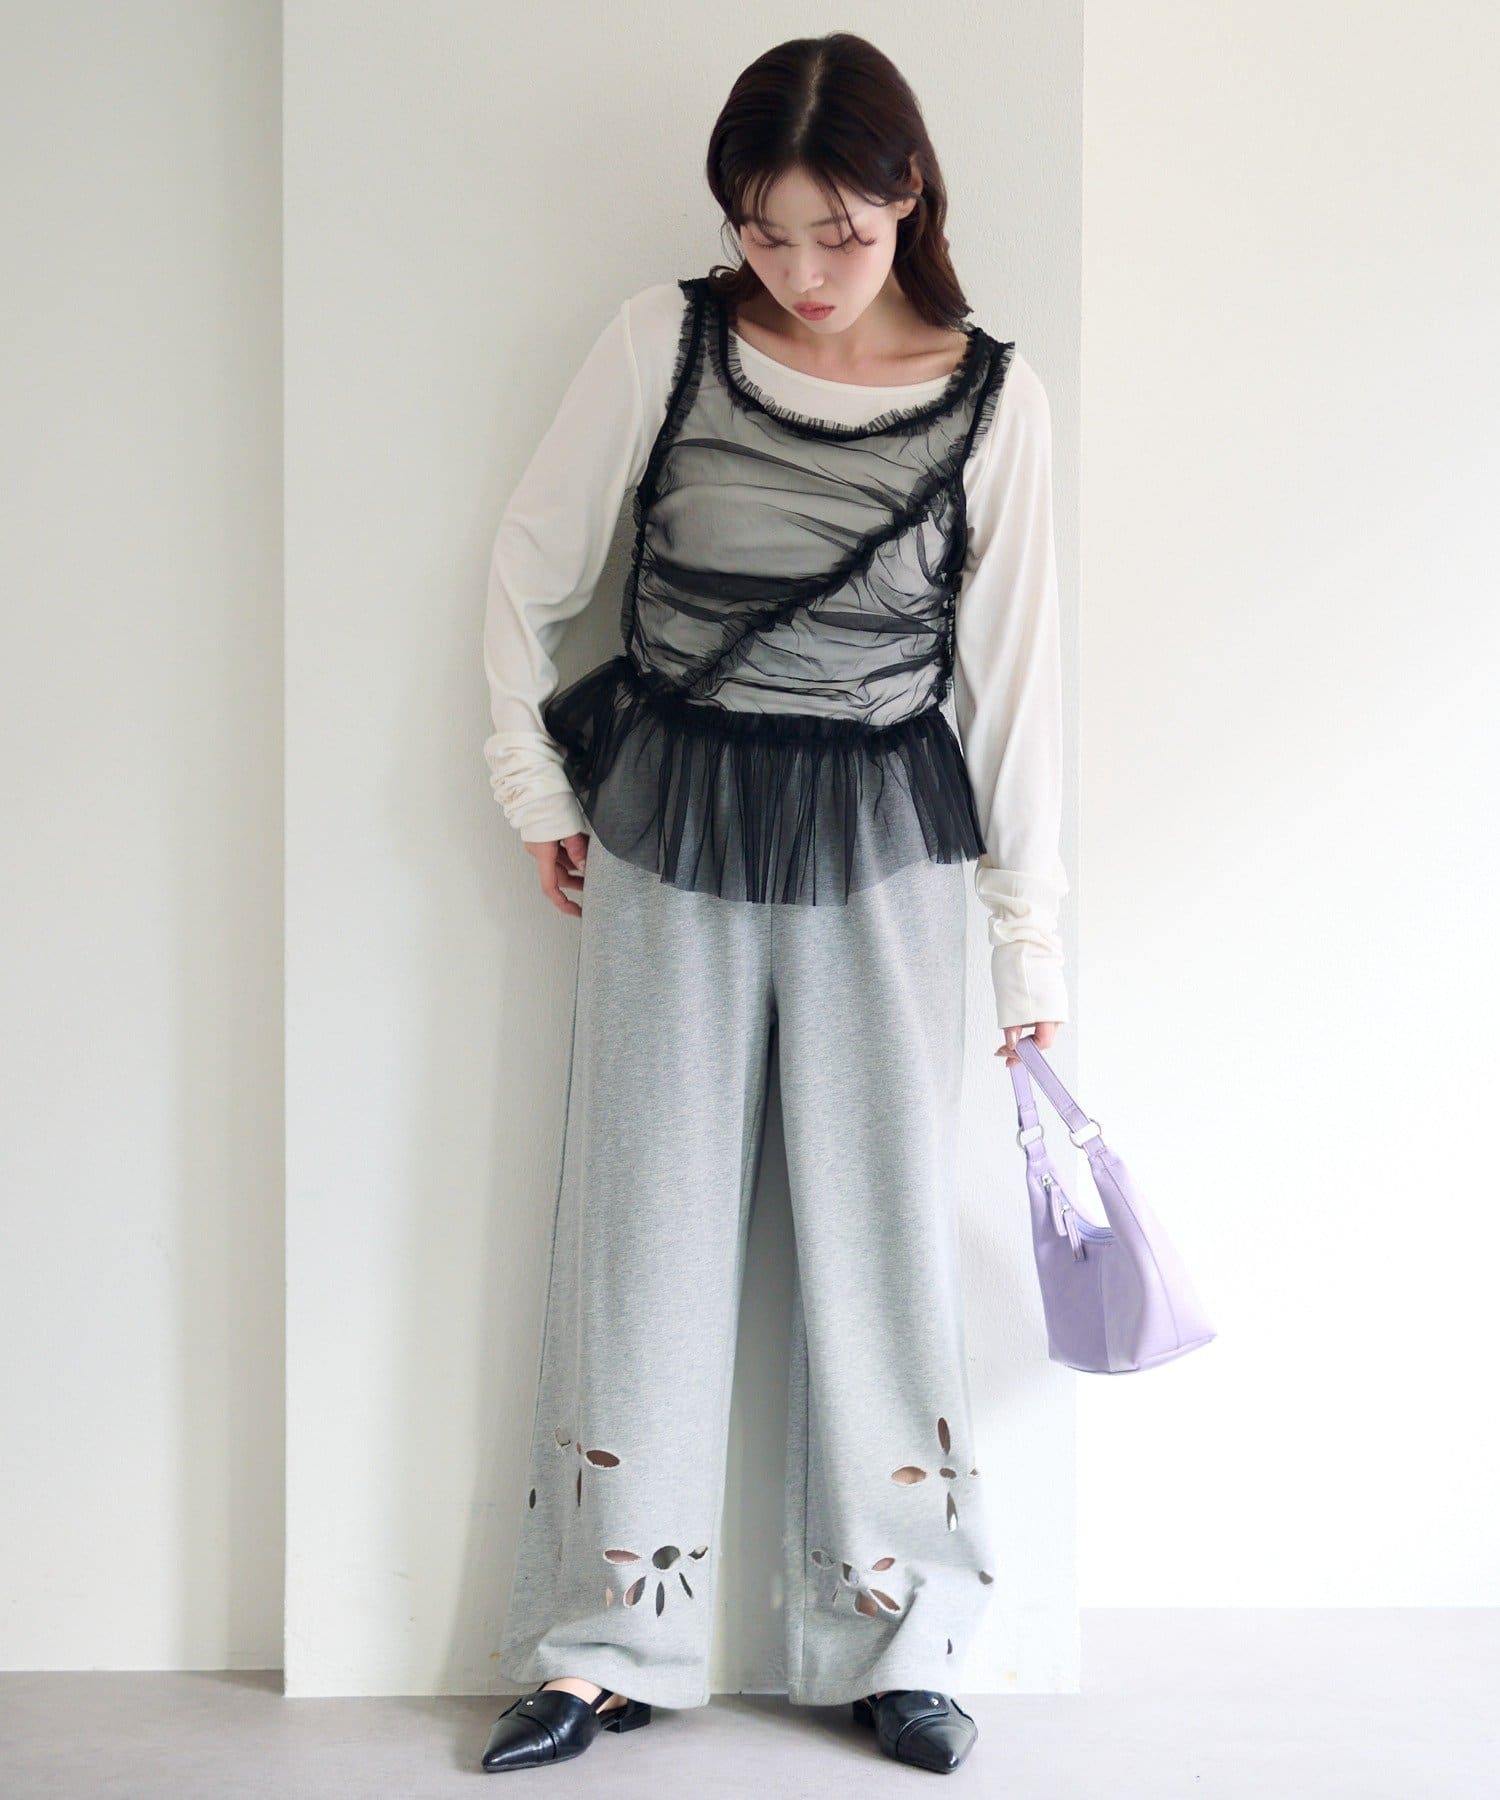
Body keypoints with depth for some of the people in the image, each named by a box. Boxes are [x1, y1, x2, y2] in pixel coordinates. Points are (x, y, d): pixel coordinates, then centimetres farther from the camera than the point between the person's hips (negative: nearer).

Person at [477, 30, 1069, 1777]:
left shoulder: (991, 401, -4)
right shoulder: (664, 339, -4)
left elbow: (1011, 675, -1)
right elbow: (529, 566, 6)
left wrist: (1033, 941, 0)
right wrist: (536, 790, 6)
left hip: (882, 844, 0)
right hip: (668, 830, 1)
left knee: (880, 1223, 5)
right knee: (643, 1220, 6)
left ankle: (892, 1639, 22)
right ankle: (607, 1646, 20)